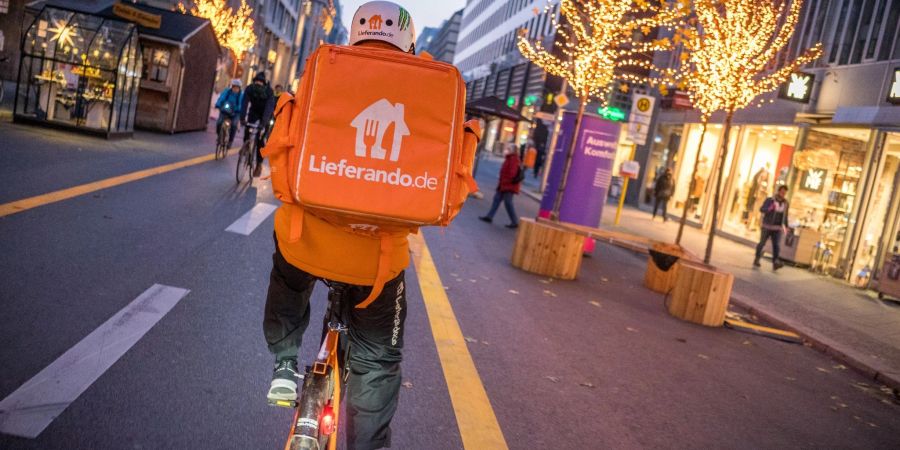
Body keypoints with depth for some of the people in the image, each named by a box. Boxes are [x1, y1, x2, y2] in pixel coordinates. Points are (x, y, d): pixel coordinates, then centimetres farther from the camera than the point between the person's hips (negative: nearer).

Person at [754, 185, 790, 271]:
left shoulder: (785, 203, 9)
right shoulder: (770, 200, -4)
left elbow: (785, 216, 18)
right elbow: (761, 209, -14)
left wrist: (786, 226, 18)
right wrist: (769, 208, -32)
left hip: (777, 228, 3)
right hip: (767, 226, -3)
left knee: (776, 245, -11)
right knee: (762, 243, 5)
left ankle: (775, 263, -19)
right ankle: (756, 260, 21)